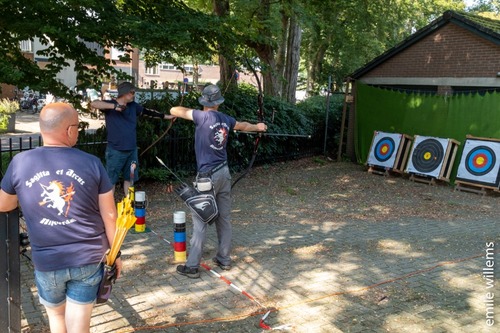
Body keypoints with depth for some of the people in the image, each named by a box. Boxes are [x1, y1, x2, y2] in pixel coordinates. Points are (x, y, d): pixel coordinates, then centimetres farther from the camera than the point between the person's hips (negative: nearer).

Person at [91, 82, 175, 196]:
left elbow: (148, 112, 18)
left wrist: (166, 116, 21)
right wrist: (114, 106, -35)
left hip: (132, 150, 6)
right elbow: (93, 104, -25)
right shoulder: (110, 104, -9)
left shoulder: (133, 105, 8)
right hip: (115, 151, -6)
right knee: (111, 180, 1)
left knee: (129, 179, 16)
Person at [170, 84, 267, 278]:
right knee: (224, 218, 14)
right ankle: (224, 259, 25)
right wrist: (258, 127, 47)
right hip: (224, 173, 6)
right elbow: (243, 126, 27)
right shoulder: (226, 119, 6)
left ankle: (192, 266, 3)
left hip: (208, 176, -6)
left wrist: (188, 111, 15)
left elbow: (174, 110, -6)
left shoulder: (202, 116, -12)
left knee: (200, 221, -2)